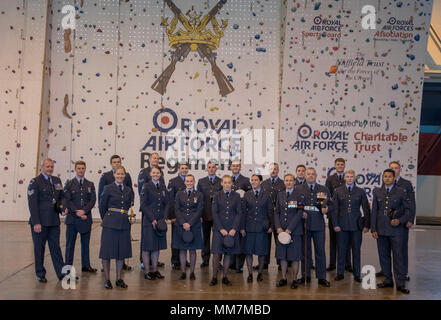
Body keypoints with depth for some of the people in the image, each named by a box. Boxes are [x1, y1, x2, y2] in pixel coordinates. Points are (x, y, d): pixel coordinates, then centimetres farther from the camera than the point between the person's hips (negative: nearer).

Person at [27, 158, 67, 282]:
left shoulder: (57, 181, 11)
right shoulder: (35, 182, -7)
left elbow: (61, 197, 20)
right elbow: (32, 203, -12)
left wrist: (62, 209, -1)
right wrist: (36, 223, -17)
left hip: (54, 221, 5)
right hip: (40, 222, -5)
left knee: (55, 247, 9)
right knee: (39, 248, 7)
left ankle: (61, 273, 13)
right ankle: (40, 274, 20)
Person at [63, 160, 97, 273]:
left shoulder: (90, 184, 10)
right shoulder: (69, 184, 3)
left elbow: (93, 200, 0)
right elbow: (67, 201, -6)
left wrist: (84, 211, -14)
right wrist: (77, 212, -15)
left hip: (86, 218, 3)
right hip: (72, 218, -2)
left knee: (86, 243, 11)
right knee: (70, 244, 2)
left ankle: (86, 266, 20)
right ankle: (68, 267, 10)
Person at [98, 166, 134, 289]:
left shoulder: (128, 190, 11)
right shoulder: (108, 188, -1)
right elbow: (102, 206, 4)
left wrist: (129, 217, 11)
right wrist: (106, 219, 10)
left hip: (124, 224, 4)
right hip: (110, 224, -4)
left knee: (122, 251, 8)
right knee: (107, 251, 0)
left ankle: (119, 278, 19)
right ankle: (107, 279, 11)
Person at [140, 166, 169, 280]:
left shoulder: (163, 187, 11)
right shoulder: (146, 186, -4)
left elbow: (166, 204, 10)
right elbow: (143, 205, -8)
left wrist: (164, 218, -2)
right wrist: (152, 219, -13)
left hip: (160, 221, 5)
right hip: (149, 220, -5)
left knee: (157, 245, 10)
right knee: (147, 246, 0)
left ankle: (155, 269, 18)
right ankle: (147, 271, 8)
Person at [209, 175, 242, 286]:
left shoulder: (236, 196, 6)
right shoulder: (217, 196, 3)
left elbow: (239, 213, 3)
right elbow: (214, 213, -1)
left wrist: (234, 229, -8)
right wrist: (221, 228, -9)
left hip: (232, 229, 1)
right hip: (219, 229, -1)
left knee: (228, 253, 6)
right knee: (216, 253, -4)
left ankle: (225, 277, 14)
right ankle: (214, 277, 5)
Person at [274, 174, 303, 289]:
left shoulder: (299, 195, -3)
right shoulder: (280, 195, 12)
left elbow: (299, 213, -9)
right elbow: (277, 212, 12)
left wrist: (289, 229, -13)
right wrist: (278, 227, -3)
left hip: (294, 230, -4)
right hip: (281, 230, 4)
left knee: (294, 257, 0)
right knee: (282, 256, 7)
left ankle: (294, 280, 11)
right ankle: (283, 278, 18)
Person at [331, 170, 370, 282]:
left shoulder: (360, 192, 4)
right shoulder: (338, 191, 5)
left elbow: (366, 209, 4)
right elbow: (335, 209, 3)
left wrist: (366, 225, -2)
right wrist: (335, 224, -4)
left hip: (356, 225, 0)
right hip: (342, 225, 0)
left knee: (356, 251, 6)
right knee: (341, 250, 5)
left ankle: (357, 274, 16)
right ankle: (340, 274, 17)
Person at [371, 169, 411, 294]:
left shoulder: (401, 192, 1)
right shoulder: (377, 192, 9)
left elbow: (408, 210, 5)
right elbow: (374, 211, 8)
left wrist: (400, 220, -12)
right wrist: (373, 229, 3)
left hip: (395, 229, -3)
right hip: (381, 230, 3)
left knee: (398, 256, -2)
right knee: (384, 256, 8)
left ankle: (400, 284, 5)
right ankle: (388, 280, 20)